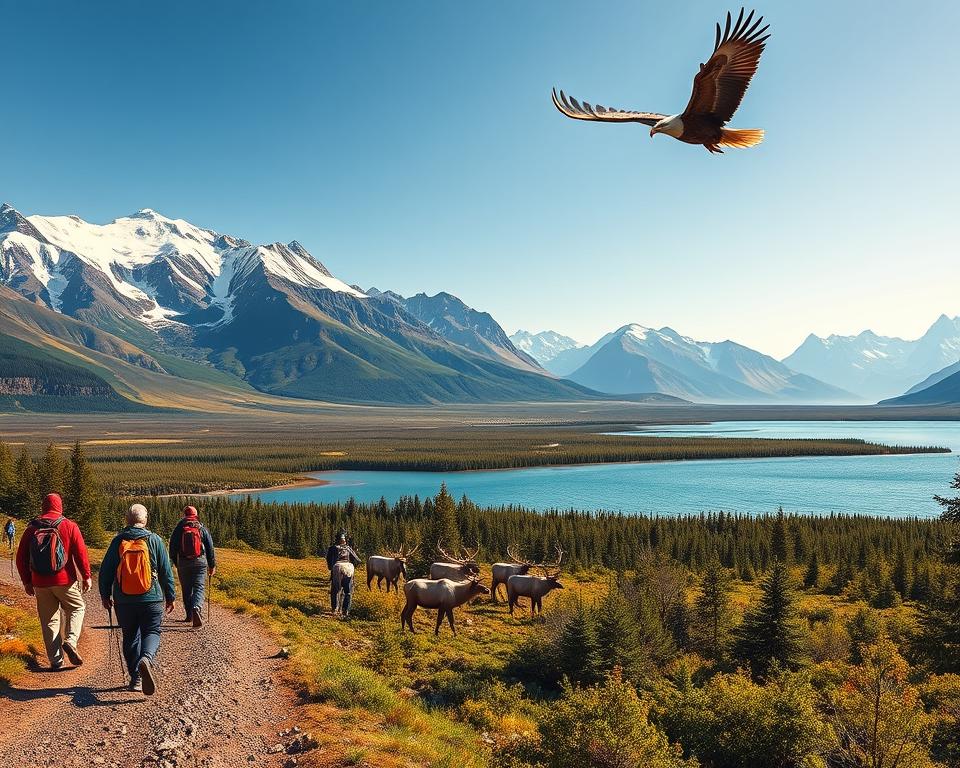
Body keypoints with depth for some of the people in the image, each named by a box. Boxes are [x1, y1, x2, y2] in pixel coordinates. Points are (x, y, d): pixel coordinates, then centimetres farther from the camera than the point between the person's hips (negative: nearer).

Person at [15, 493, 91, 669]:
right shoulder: (69, 526, -4)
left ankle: (55, 660, 12)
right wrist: (86, 576, -1)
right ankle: (71, 641, -6)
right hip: (65, 581, -3)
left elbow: (21, 558, 7)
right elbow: (80, 552, -9)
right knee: (77, 608, 16)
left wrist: (26, 582, 16)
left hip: (40, 584, 3)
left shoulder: (31, 529, 4)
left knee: (49, 621, 11)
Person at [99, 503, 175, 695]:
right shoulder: (154, 540, -2)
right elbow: (166, 571, 1)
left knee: (130, 637, 15)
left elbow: (106, 570, 5)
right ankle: (147, 659, -26)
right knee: (152, 633, 5)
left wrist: (105, 595, 18)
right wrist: (170, 597, 11)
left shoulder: (118, 541, 0)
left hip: (124, 600, 2)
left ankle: (136, 678, 17)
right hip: (151, 599, -2)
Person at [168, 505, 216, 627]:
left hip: (183, 563, 1)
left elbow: (172, 549, 6)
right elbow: (210, 548, 5)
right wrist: (212, 565, 12)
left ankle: (189, 615, 19)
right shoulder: (202, 528, 3)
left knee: (186, 590, 13)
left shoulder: (178, 529, 3)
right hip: (200, 562, -1)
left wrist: (175, 562, 20)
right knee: (199, 588, -3)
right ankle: (197, 609, -27)